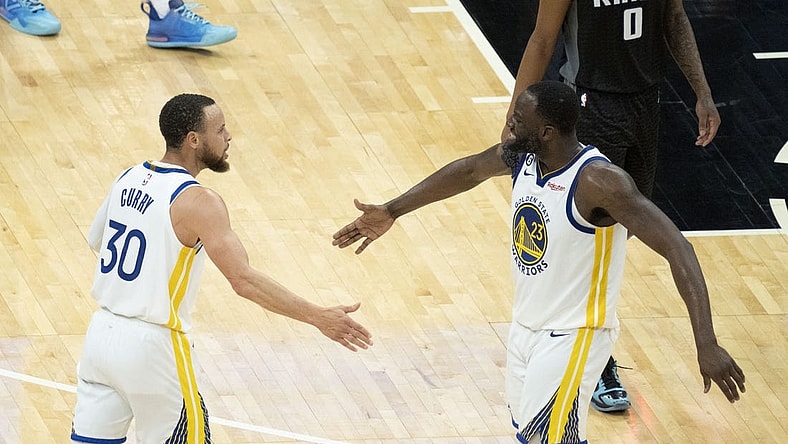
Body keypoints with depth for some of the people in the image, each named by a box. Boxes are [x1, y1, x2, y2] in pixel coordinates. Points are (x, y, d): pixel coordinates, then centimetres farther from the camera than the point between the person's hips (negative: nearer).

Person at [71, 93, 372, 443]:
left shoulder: (129, 178, 6)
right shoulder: (197, 201, -17)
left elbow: (96, 241, 23)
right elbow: (243, 280, -25)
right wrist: (319, 318, -26)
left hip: (102, 332, 7)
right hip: (150, 347, -7)